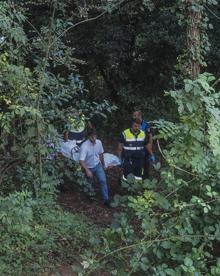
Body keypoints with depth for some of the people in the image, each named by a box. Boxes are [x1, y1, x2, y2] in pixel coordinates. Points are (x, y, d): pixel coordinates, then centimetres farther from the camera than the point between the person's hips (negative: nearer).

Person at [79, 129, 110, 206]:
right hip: (88, 168, -3)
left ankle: (106, 199, -7)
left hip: (97, 165, 3)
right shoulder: (84, 146, -31)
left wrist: (103, 164, 17)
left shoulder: (99, 142, -14)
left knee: (103, 180, -12)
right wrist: (87, 171, -50)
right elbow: (81, 161, -37)